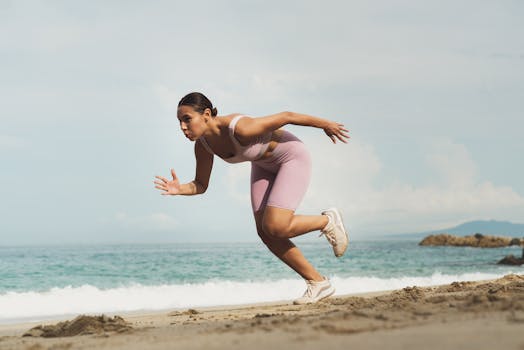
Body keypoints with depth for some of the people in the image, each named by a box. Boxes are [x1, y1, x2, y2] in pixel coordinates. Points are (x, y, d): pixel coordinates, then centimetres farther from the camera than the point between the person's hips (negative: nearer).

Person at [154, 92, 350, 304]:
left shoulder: (240, 129, -37)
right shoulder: (203, 145, -15)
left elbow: (286, 116, -25)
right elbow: (200, 186, -3)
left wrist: (325, 124, -12)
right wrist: (180, 189, -26)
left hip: (293, 158, -7)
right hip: (264, 165, 7)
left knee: (275, 228, -20)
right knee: (265, 233, -3)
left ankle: (327, 221, 8)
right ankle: (318, 283, 9)